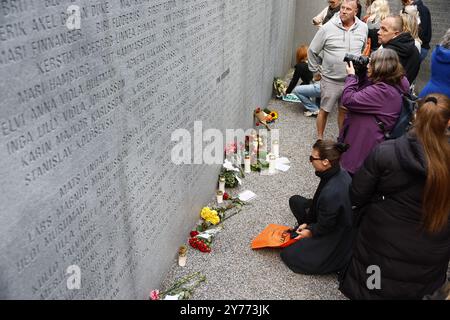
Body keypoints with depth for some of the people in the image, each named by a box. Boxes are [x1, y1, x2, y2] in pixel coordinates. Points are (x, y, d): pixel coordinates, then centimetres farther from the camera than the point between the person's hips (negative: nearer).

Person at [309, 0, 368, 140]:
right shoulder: (327, 28, -12)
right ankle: (320, 138, 26)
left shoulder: (363, 28, -2)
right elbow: (312, 51, -2)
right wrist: (315, 71, 2)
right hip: (330, 80, -3)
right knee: (324, 110, 9)